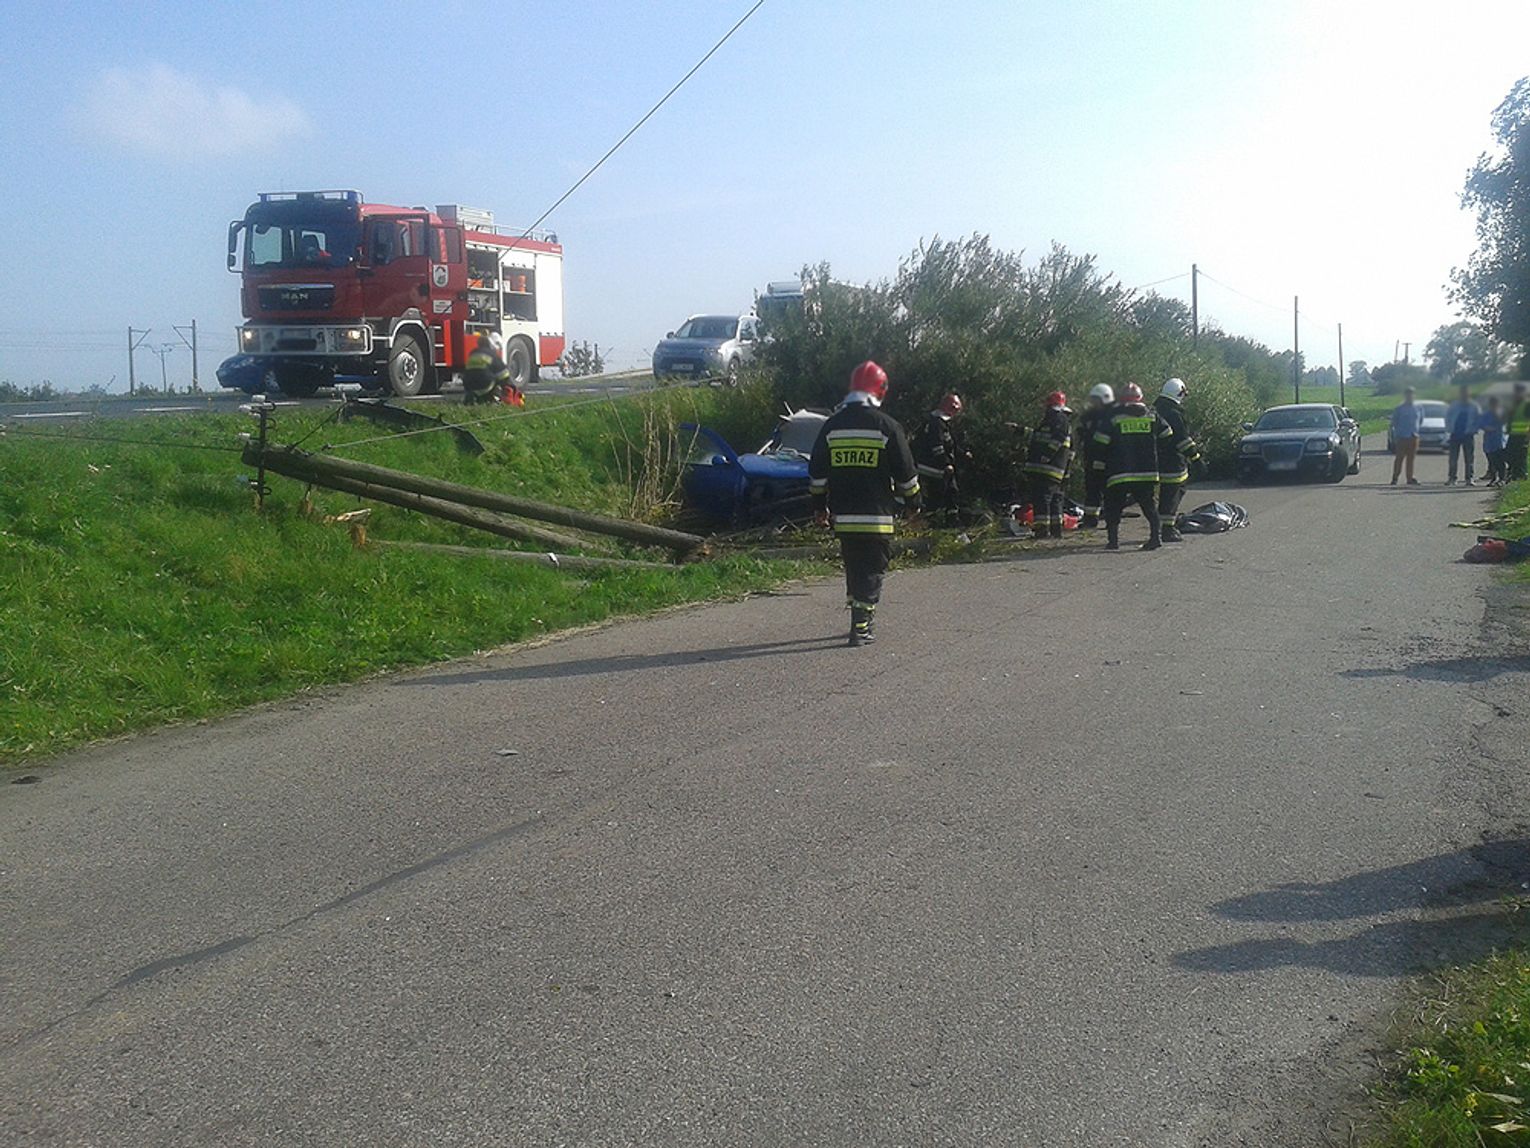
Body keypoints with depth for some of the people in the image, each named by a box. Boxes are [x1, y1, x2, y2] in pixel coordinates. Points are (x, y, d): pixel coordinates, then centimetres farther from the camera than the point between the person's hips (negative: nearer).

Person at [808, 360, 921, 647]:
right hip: (876, 516, -4)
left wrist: (820, 506, 19)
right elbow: (905, 472, -3)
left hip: (842, 516, 4)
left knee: (853, 567, 18)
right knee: (872, 569, 1)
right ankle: (861, 627, -5)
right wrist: (913, 499, 13)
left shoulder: (832, 425, 6)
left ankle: (862, 618, 26)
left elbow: (817, 471, 9)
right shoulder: (886, 425, -6)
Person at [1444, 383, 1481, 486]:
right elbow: (1447, 417, 13)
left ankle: (1469, 478, 4)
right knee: (1453, 458, 1)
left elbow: (1479, 420, 5)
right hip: (1455, 434, 1)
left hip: (1468, 435, -1)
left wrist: (1473, 429, -6)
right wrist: (1449, 428, 3)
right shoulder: (1454, 406, 6)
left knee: (1469, 459, 1)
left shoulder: (1474, 407, 3)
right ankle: (1452, 478, 6)